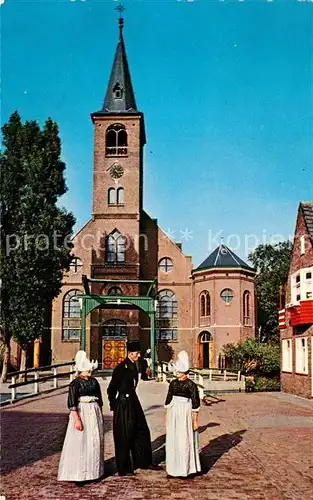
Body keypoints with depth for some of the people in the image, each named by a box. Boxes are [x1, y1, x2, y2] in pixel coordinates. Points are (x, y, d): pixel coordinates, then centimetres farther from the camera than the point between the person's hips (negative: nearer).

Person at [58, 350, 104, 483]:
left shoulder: (94, 381, 8)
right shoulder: (75, 383, -10)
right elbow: (72, 403, -15)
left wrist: (100, 416, 17)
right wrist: (77, 419, -20)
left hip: (95, 413, 6)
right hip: (82, 413, -6)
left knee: (95, 442, 11)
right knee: (80, 443, -4)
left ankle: (93, 470, 25)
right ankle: (78, 474, 4)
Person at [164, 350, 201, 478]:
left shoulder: (191, 385, -11)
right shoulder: (173, 383, 6)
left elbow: (195, 404, -9)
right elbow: (168, 400, 13)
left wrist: (195, 420, -8)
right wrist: (167, 416, 13)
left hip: (185, 414, -6)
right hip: (173, 413, 6)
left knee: (185, 441, 0)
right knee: (172, 440, 11)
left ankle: (185, 468, 15)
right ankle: (174, 467, 25)